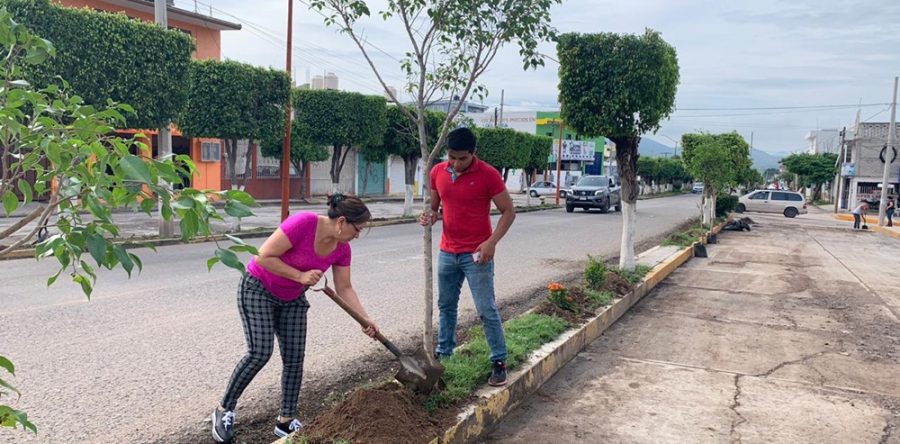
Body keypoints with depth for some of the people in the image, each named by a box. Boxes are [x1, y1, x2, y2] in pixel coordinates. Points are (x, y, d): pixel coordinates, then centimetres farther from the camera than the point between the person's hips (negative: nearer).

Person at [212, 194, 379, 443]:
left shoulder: (342, 249, -10)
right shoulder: (303, 223, -31)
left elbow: (345, 289, -2)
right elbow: (263, 257, -28)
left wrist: (366, 319, -10)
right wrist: (300, 276, -30)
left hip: (292, 300, 7)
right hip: (258, 289, -6)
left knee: (294, 357, 0)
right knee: (260, 352, -15)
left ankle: (286, 421, 11)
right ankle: (224, 410, 5)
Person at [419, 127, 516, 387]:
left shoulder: (488, 175, -14)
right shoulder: (437, 172, 1)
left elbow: (508, 211, -9)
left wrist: (491, 242, -20)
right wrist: (430, 217, -10)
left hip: (476, 254, -5)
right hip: (447, 252, 5)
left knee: (486, 310, -3)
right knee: (446, 305, 16)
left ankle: (499, 362, 7)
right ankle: (443, 352, 30)